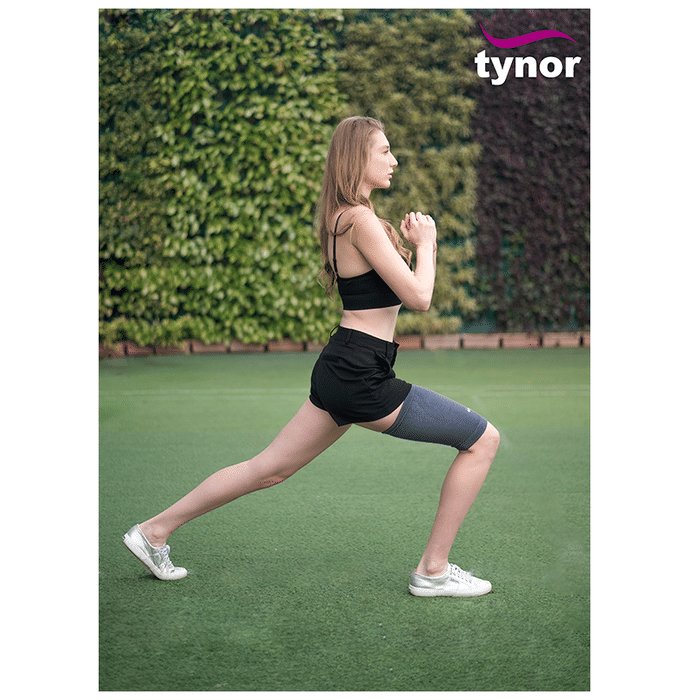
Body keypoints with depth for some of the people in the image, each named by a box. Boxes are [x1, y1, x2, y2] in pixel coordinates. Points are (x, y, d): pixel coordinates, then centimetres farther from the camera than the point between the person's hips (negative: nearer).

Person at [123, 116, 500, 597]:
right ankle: (434, 570, 6)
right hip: (360, 378, -10)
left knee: (269, 469, 19)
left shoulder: (346, 217, 15)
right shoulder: (360, 219, -16)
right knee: (483, 439, 0)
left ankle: (156, 530, 27)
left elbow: (388, 287, 24)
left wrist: (411, 244, 11)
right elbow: (418, 297, -16)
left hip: (342, 371, 10)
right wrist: (425, 242, -1)